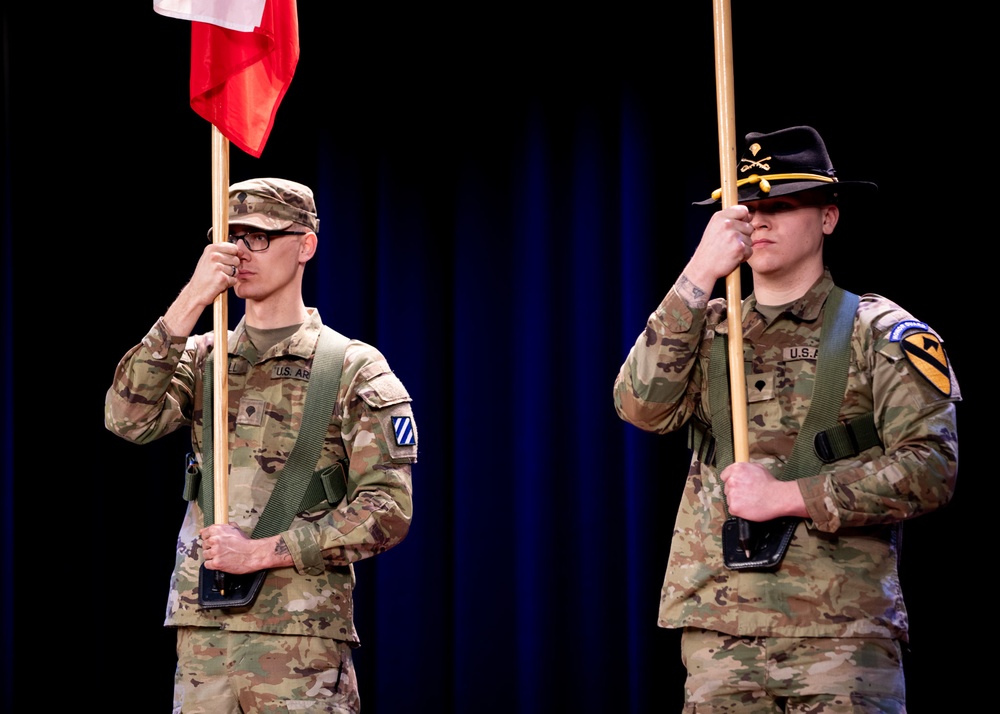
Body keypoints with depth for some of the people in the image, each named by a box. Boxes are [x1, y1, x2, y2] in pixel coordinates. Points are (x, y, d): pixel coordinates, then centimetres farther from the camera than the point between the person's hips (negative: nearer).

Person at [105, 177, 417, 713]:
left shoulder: (355, 371, 2)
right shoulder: (200, 358, 14)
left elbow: (388, 509, -5)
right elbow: (127, 419, -5)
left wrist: (263, 552, -12)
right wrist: (188, 307, -13)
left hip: (303, 635, -3)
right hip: (201, 631, 3)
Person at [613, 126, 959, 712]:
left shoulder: (880, 332, 5)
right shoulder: (706, 329, 16)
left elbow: (932, 468, -6)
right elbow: (642, 407, -3)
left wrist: (787, 496, -11)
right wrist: (698, 276, -9)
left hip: (842, 628, -3)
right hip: (718, 631, 3)